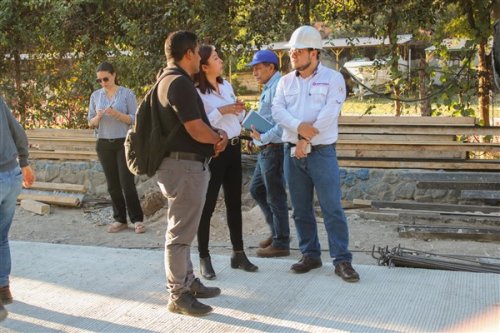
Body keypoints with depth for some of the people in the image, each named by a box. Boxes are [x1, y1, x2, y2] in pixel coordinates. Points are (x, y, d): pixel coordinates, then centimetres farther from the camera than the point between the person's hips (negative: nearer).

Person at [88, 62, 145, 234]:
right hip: (104, 144, 4)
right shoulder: (95, 96, 8)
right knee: (113, 184, 6)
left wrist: (117, 114, -21)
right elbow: (91, 123, 10)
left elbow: (134, 119, -6)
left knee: (127, 183, -7)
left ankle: (137, 219, 3)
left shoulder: (127, 94, -3)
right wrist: (98, 117, -12)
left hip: (124, 143, -4)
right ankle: (120, 220, 14)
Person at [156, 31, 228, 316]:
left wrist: (217, 135, 1)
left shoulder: (172, 80, 15)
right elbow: (196, 130, -22)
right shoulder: (180, 82, -18)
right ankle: (179, 295, 5)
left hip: (187, 164, 11)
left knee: (184, 230, 18)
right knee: (181, 233, -3)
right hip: (185, 165, -11)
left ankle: (188, 282, 30)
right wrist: (219, 138, -1)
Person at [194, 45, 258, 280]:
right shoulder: (196, 92, -13)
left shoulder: (226, 86, 11)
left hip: (233, 148, 8)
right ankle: (204, 258, 8)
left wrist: (240, 110, -1)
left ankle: (238, 254, 21)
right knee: (208, 204, -1)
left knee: (234, 202, 12)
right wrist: (221, 111, -22)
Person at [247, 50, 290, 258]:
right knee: (256, 190, 18)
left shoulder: (278, 87, -16)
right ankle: (277, 231, 27)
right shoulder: (268, 88, 16)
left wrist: (264, 137, -24)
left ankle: (281, 243, 9)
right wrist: (257, 133, 9)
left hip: (274, 149, -10)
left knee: (275, 196, -1)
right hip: (266, 149, 10)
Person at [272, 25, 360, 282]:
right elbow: (278, 110, -2)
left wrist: (307, 140, -15)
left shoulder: (333, 79, -2)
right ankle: (310, 255, 21)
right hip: (293, 153, 5)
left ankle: (342, 260, 1)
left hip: (322, 152, -5)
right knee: (301, 209, 10)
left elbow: (329, 114, -13)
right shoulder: (286, 81, 11)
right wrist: (300, 127, -20)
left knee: (332, 208, -5)